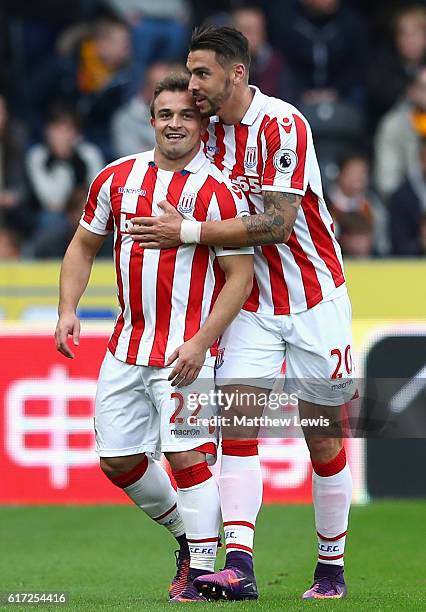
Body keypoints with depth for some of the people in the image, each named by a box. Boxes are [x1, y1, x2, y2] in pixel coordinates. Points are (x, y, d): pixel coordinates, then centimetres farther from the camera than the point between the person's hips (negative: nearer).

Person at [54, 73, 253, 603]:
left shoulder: (217, 191, -9)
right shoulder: (117, 177, 7)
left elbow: (240, 276, -10)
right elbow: (84, 244, 18)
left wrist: (201, 342, -19)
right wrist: (68, 310, 4)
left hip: (186, 350, -6)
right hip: (126, 348, 6)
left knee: (187, 455, -13)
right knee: (117, 460, 7)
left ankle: (200, 570, -3)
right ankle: (186, 535, 28)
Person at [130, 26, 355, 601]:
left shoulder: (282, 125, -18)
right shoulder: (210, 131, 3)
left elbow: (275, 225, -25)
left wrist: (187, 232, -22)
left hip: (314, 301, -5)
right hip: (252, 305, 5)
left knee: (324, 438, 2)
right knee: (237, 424, -12)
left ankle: (332, 569, 16)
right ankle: (238, 568, -21)